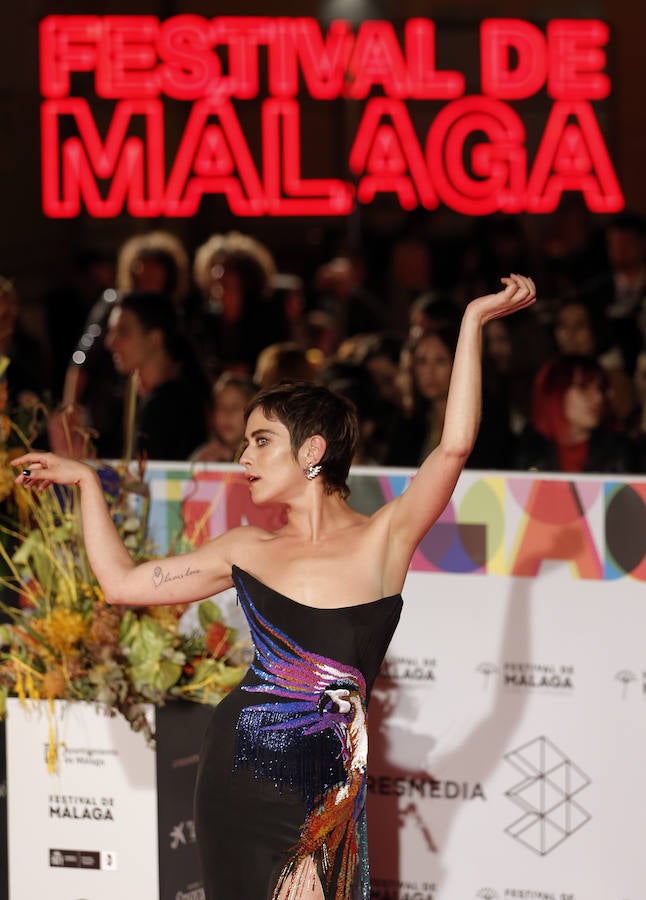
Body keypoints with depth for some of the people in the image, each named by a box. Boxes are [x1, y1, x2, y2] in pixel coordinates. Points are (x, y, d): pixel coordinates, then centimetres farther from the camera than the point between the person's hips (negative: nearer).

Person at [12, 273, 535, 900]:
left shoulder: (383, 540, -2)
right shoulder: (248, 551, 9)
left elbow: (453, 447, -13)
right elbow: (121, 581, 13)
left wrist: (473, 321, -15)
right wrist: (86, 481, 16)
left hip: (325, 792, -3)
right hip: (237, 772, 3)